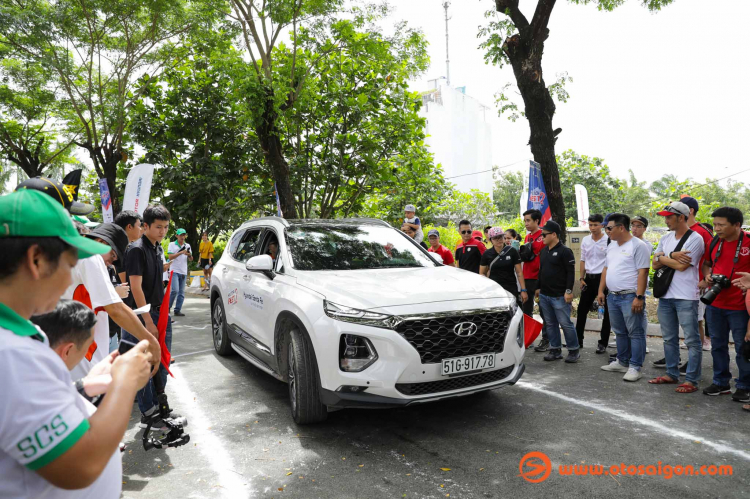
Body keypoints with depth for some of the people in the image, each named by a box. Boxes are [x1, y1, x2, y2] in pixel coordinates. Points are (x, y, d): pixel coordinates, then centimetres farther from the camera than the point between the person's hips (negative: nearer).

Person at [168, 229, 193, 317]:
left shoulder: (187, 246, 13)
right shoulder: (172, 245, 2)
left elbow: (190, 260, 14)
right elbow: (170, 257, -9)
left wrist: (189, 255, -9)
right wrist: (181, 252, -18)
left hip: (184, 272, 4)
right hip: (175, 271, -4)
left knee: (181, 292, 3)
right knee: (175, 290, -15)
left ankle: (177, 310, 8)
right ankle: (167, 307, 2)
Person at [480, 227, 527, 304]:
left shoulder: (512, 251, 0)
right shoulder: (487, 254, 2)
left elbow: (519, 272, 1)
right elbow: (482, 274, 9)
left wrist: (523, 290, -3)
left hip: (511, 289, 0)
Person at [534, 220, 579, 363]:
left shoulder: (565, 251, -9)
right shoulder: (543, 251, 13)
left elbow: (571, 272, -13)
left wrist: (569, 291, -18)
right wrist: (539, 288, 19)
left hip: (559, 296, -7)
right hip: (544, 295, 7)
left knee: (565, 324, -3)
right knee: (550, 324, 11)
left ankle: (574, 350, 12)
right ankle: (555, 350, 20)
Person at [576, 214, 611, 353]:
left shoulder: (608, 241, -9)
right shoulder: (585, 240, 8)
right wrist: (582, 278, 8)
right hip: (589, 278, 6)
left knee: (607, 311, 2)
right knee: (582, 309, 10)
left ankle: (603, 343, 12)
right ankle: (578, 339, 21)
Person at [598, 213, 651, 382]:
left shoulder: (638, 246, -11)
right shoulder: (611, 246, 15)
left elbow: (643, 273, -16)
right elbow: (606, 269, 19)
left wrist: (639, 297, -21)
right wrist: (601, 291, 13)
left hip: (630, 297, -8)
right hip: (613, 296, 8)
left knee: (635, 333, -1)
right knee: (620, 332, 16)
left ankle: (635, 367, 4)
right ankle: (622, 362, 27)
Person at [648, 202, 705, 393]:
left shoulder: (695, 239, -9)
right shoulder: (666, 238, 12)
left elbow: (682, 266, -17)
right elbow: (655, 264, 8)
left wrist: (662, 257, -2)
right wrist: (672, 256, -9)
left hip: (686, 298, -7)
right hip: (665, 296, 7)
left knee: (692, 341, 0)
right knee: (669, 339, 15)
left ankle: (691, 380, 7)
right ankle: (672, 374, 26)